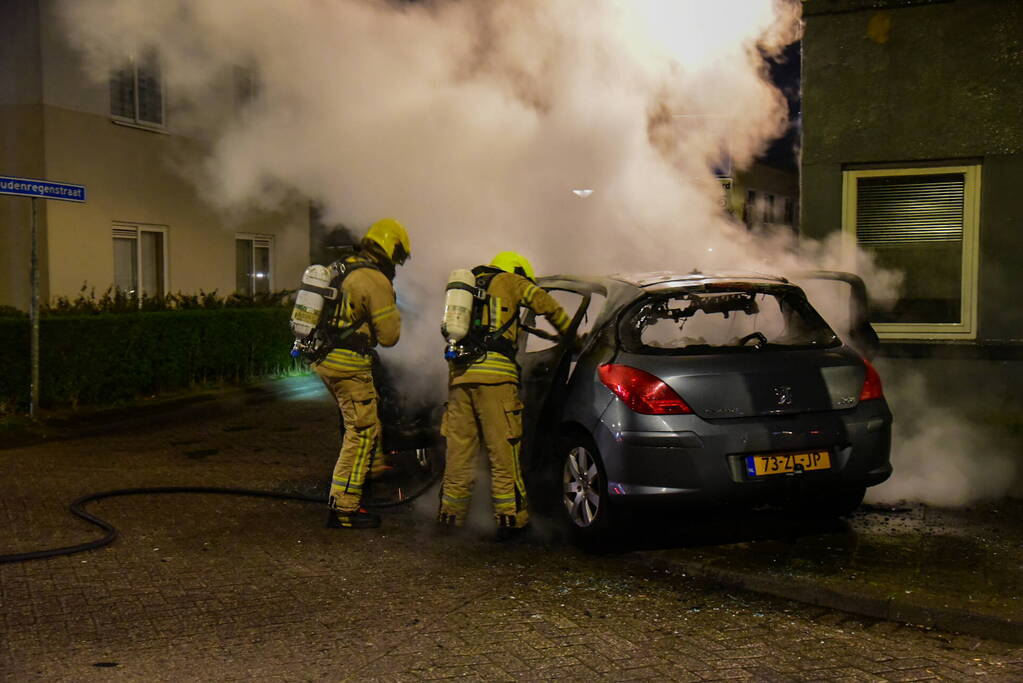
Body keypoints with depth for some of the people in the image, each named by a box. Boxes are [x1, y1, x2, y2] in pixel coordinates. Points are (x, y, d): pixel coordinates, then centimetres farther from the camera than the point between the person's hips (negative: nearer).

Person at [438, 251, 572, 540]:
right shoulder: (509, 281, 12)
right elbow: (549, 307, 11)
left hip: (458, 373, 6)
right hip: (493, 374, -6)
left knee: (459, 449, 11)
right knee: (503, 450, -4)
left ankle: (451, 514, 16)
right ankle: (511, 518, -4)